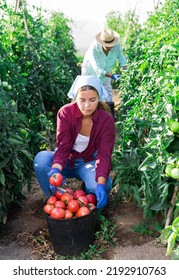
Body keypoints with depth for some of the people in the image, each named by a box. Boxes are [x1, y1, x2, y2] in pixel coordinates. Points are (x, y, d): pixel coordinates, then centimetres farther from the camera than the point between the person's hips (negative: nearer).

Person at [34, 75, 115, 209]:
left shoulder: (107, 120, -18)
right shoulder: (65, 112, -17)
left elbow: (104, 155, -24)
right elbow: (63, 147, -22)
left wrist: (101, 184, -41)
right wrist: (56, 169, -44)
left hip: (89, 162, 0)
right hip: (68, 160, 1)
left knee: (101, 186, -32)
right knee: (41, 159, -30)